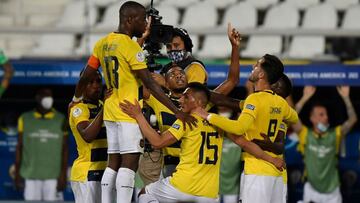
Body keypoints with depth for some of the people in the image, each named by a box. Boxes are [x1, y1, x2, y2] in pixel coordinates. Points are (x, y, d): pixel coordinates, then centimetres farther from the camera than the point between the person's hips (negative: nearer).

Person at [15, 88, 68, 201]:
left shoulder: (60, 120, 5)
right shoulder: (25, 119, 8)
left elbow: (64, 149, 4)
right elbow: (19, 147, 11)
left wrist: (63, 175, -3)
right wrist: (17, 173, 8)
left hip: (53, 175, -1)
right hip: (31, 175, 1)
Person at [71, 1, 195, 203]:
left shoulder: (103, 43, 10)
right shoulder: (131, 46, -14)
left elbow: (85, 77, 16)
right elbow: (150, 84, -18)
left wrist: (76, 99, 36)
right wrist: (177, 112, -19)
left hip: (111, 111, 8)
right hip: (129, 113, -8)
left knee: (114, 163, 9)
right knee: (129, 163, -10)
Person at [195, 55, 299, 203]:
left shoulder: (255, 99, -12)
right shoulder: (280, 102, 11)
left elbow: (239, 127, -26)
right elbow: (294, 118, 33)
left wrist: (208, 116, -19)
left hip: (257, 170, -8)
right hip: (276, 171, 8)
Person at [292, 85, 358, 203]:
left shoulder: (335, 134, -1)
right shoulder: (305, 134, -4)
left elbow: (352, 119, -11)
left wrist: (346, 98, -21)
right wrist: (305, 98, -24)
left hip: (332, 190, 2)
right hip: (312, 190, -2)